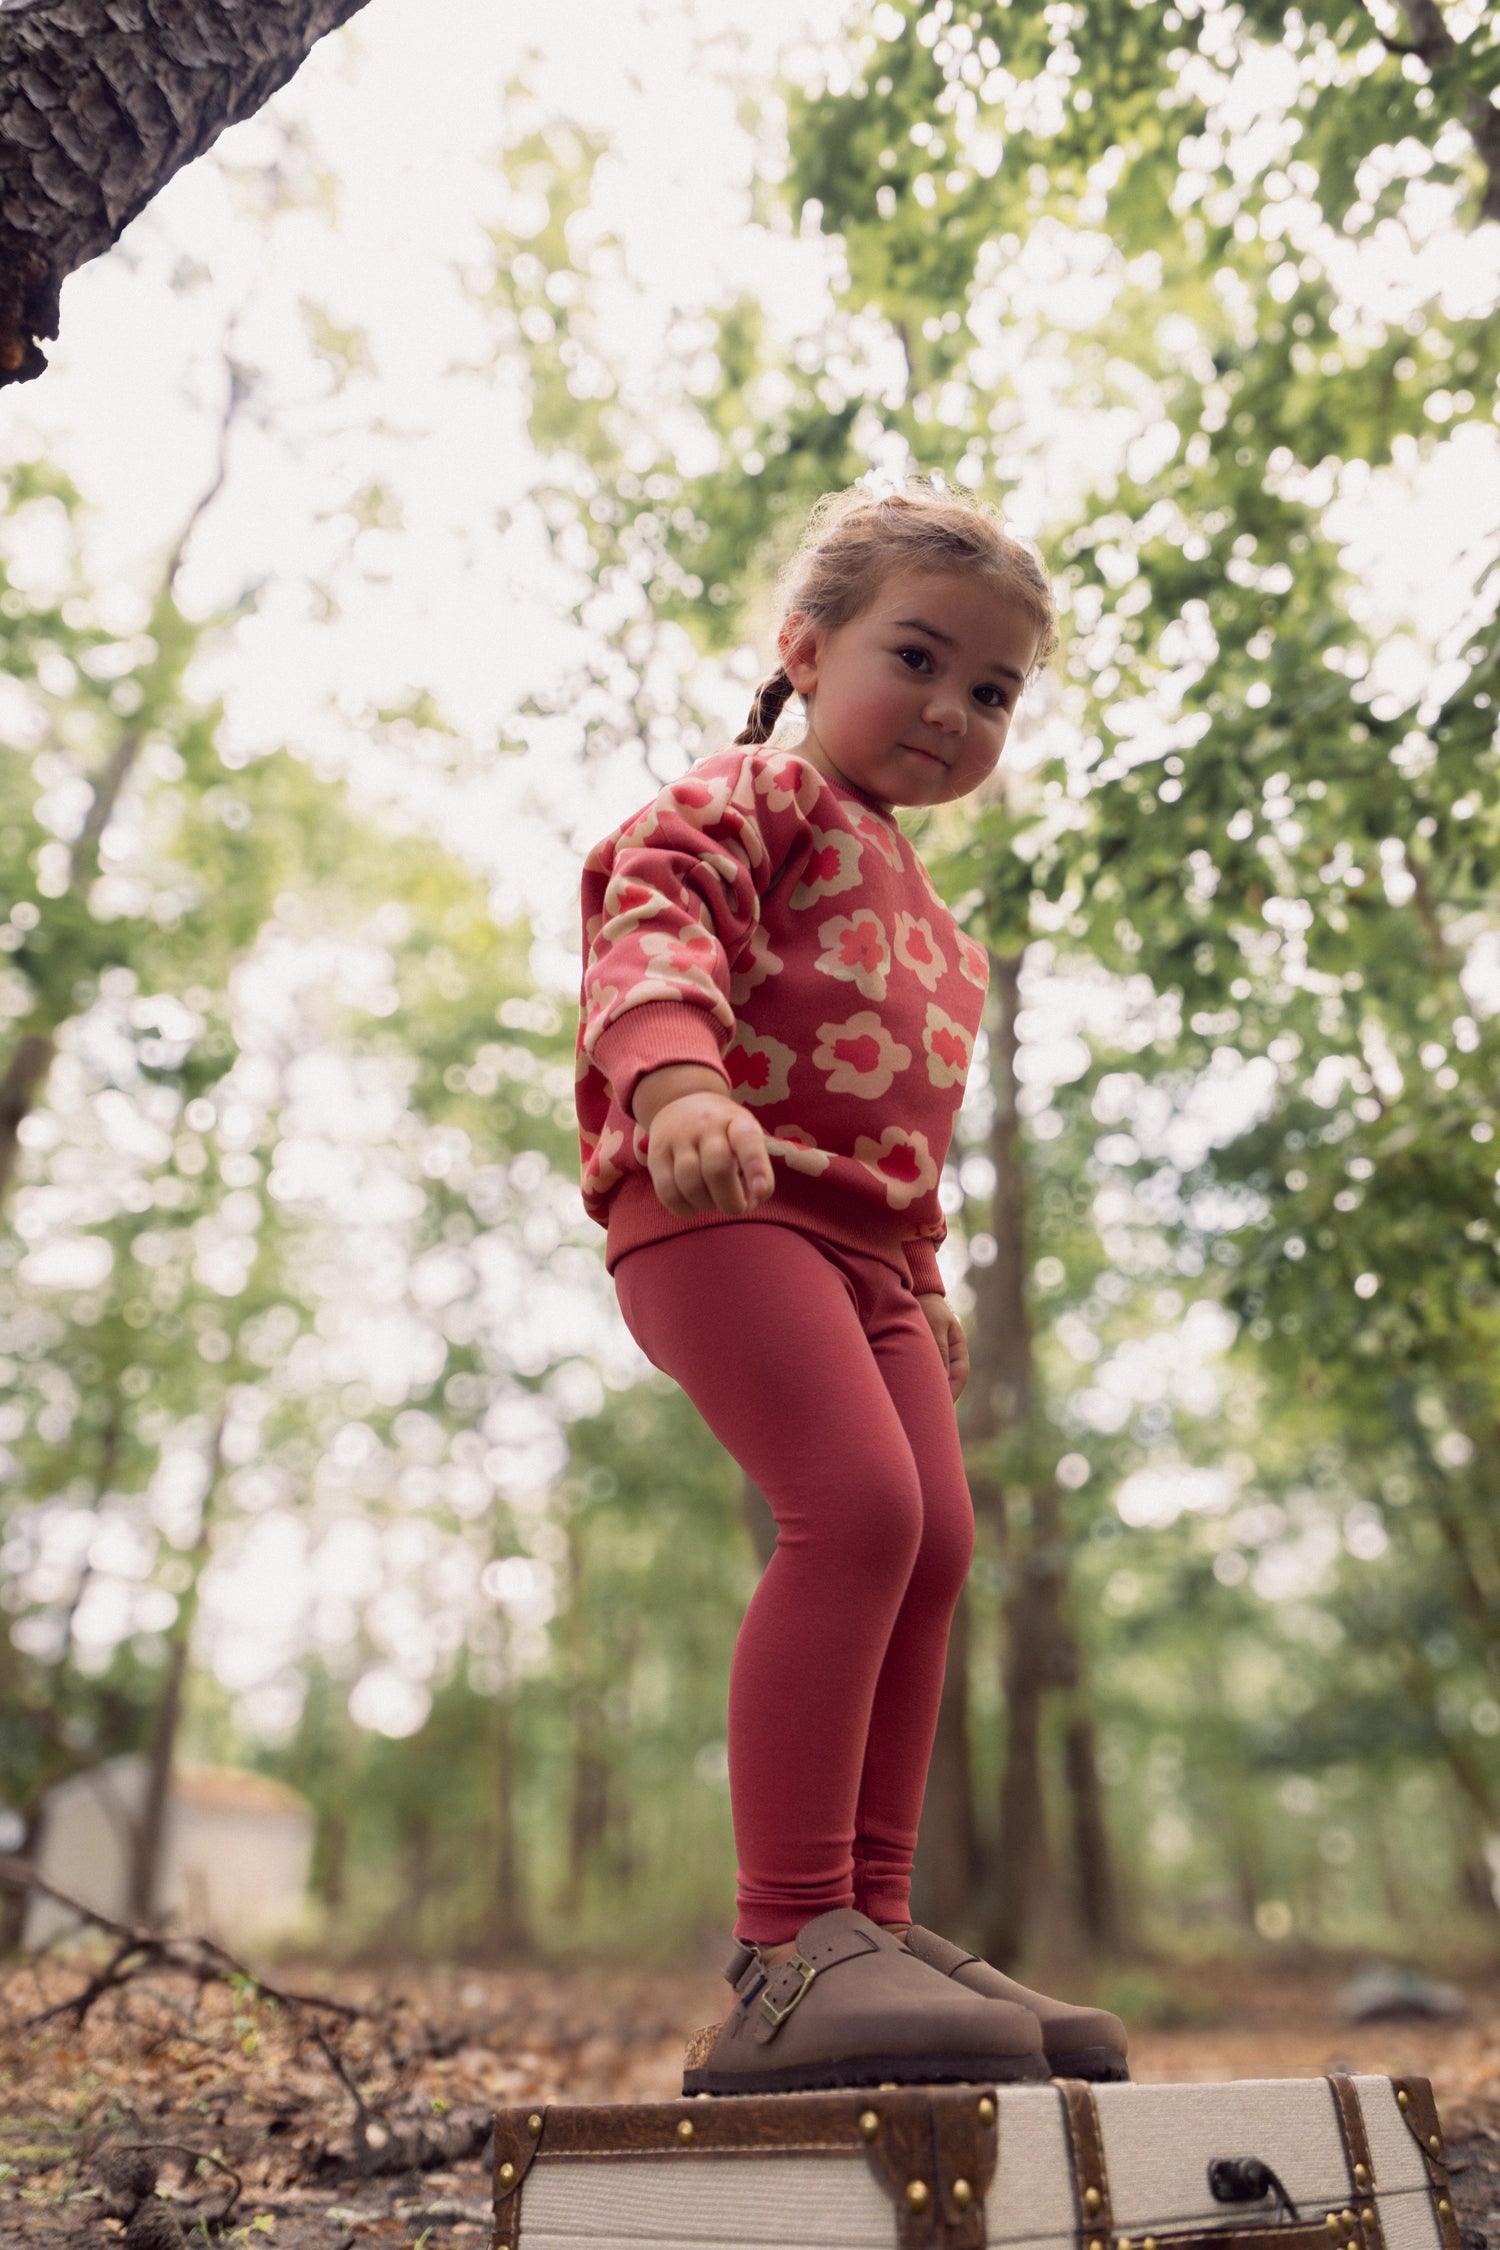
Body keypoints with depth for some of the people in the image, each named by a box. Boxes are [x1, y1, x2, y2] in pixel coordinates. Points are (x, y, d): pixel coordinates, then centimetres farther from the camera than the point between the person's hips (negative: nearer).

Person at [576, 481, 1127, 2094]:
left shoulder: (923, 918, 32)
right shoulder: (756, 797, 6)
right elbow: (650, 915, -15)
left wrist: (923, 1282, 25)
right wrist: (682, 1081, -35)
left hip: (856, 1237, 9)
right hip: (722, 1201, -9)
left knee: (935, 1546, 1)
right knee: (860, 1504, -24)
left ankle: (872, 1921, 11)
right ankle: (785, 1958, -18)